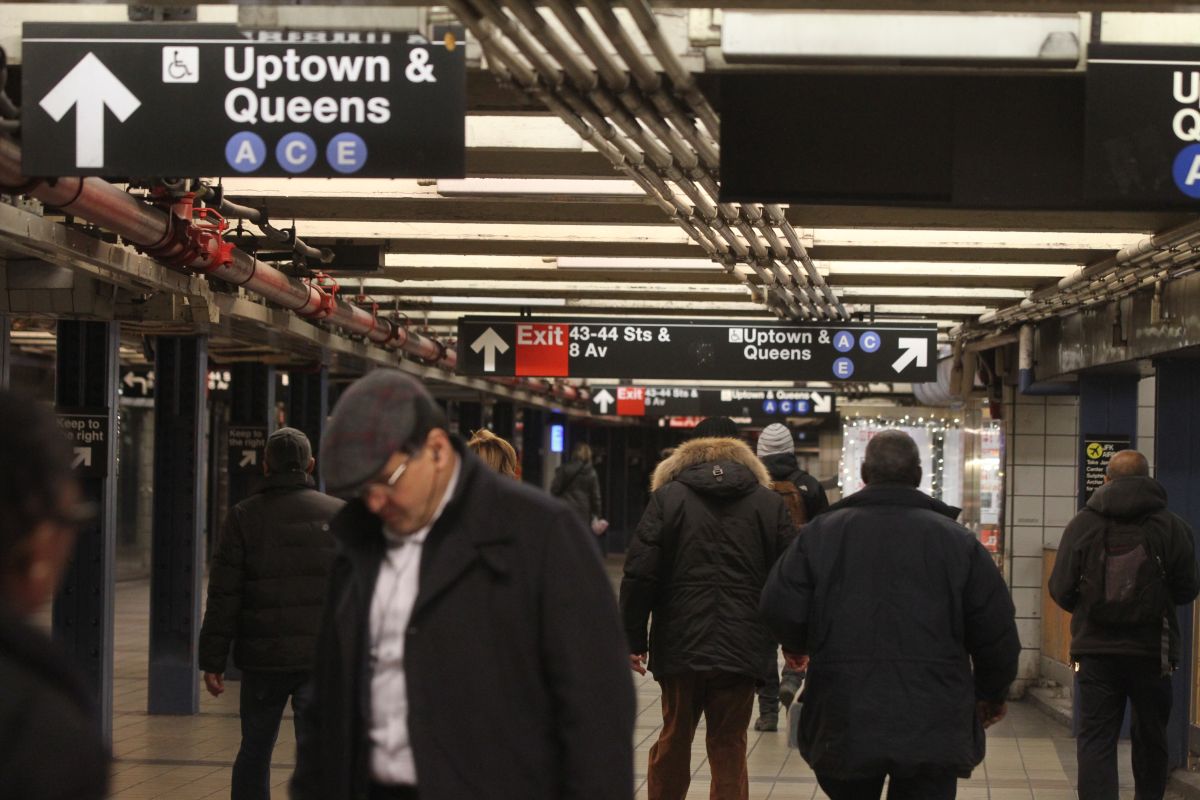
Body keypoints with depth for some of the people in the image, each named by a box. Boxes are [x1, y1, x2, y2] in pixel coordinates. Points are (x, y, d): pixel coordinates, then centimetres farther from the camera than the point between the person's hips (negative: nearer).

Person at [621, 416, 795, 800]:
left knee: (674, 740, 16)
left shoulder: (667, 497, 0)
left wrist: (634, 639, 1)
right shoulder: (770, 503, 5)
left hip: (680, 646, 0)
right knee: (729, 748, 5)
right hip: (741, 649, 0)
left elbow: (640, 574, -6)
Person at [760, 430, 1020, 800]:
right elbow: (997, 633, 2)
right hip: (933, 726, -1)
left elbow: (780, 608, -4)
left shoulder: (820, 532, 1)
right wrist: (992, 695, 19)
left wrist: (796, 646, 20)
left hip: (844, 726, 1)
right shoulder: (957, 540, 2)